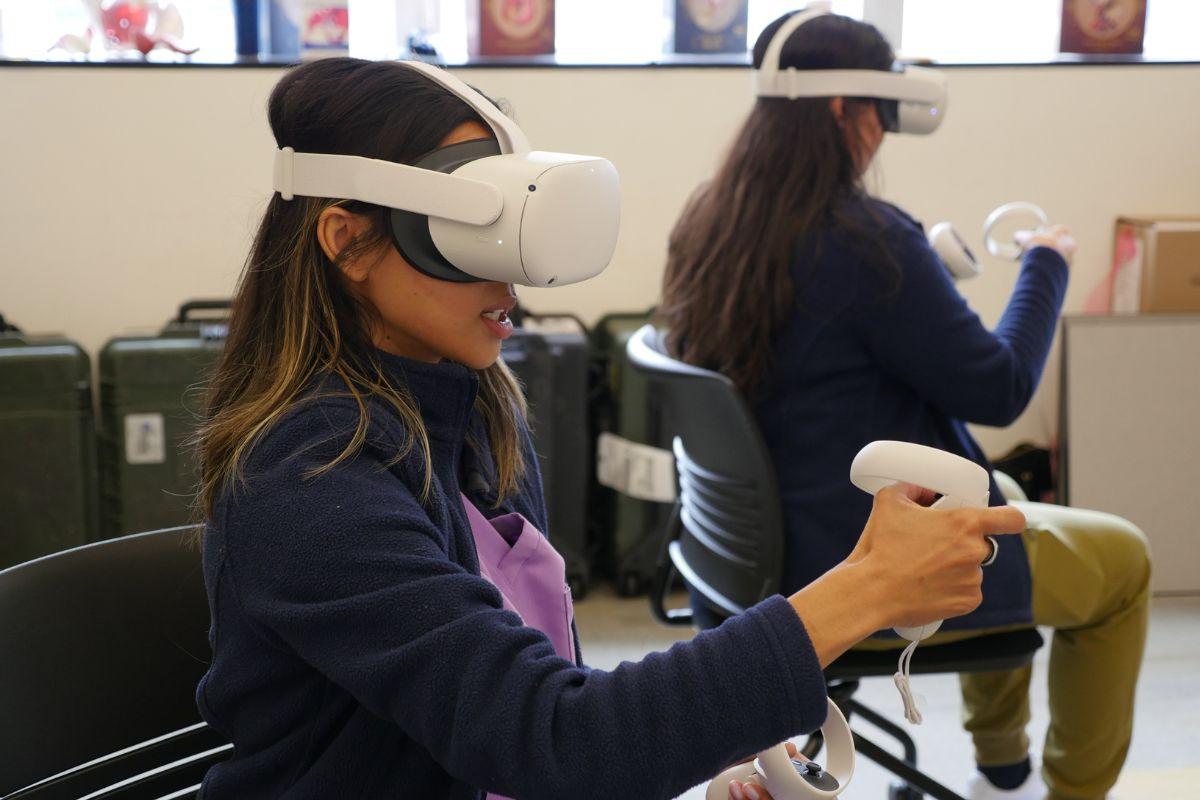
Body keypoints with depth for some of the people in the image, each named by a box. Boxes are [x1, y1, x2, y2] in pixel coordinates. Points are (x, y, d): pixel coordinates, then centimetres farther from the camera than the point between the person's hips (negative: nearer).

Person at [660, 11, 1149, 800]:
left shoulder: (711, 226, -2)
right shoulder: (866, 237, -26)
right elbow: (999, 390, -17)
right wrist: (1045, 265, -3)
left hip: (769, 550, 9)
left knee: (1004, 495, 34)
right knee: (1122, 557, 16)